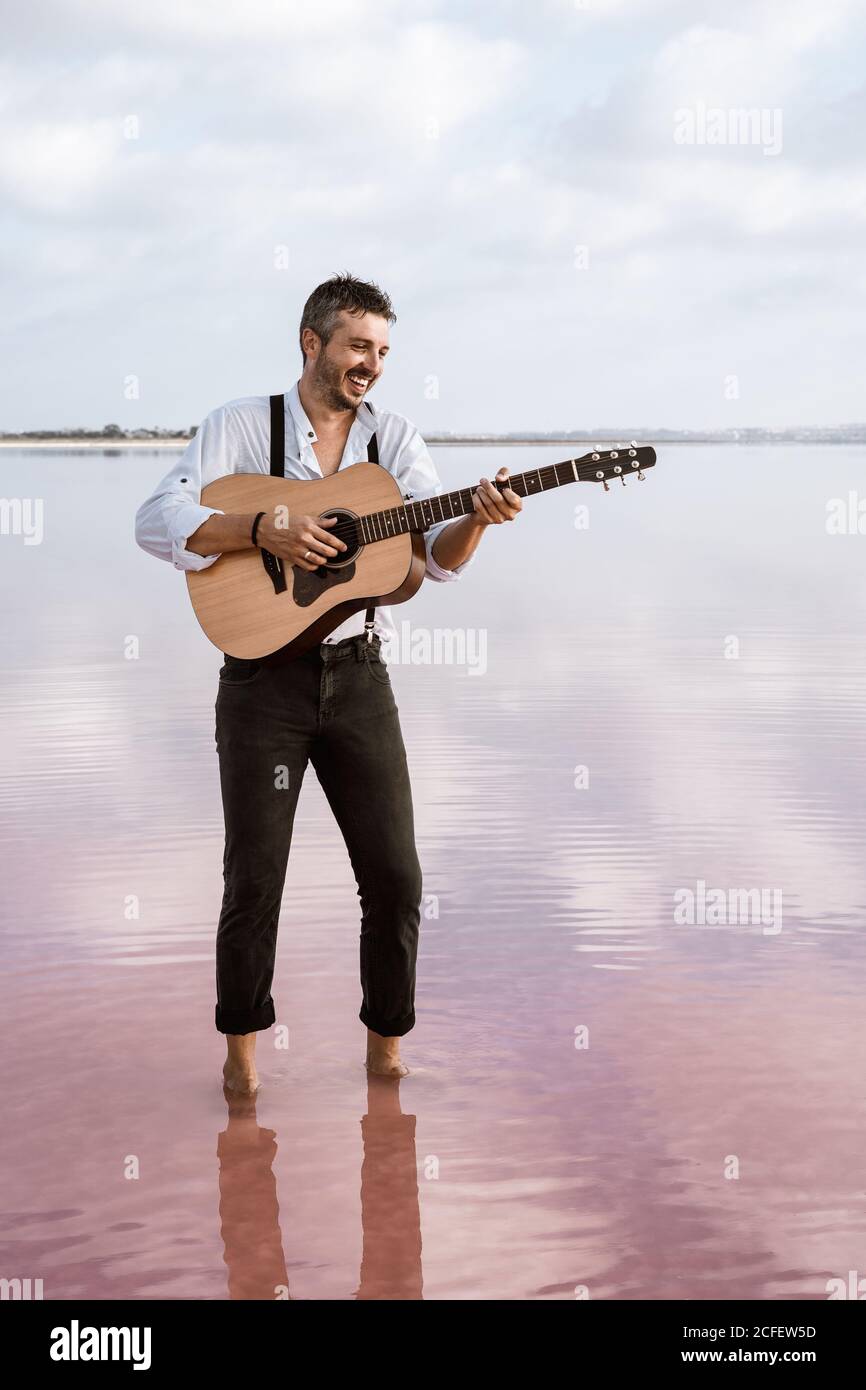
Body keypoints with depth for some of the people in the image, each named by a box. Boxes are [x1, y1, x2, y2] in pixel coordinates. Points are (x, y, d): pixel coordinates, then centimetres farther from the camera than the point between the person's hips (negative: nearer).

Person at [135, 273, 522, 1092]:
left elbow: (438, 557, -4)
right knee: (254, 877, 1)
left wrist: (477, 519, -25)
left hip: (358, 677, 3)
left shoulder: (394, 439, 7)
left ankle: (385, 1043, 19)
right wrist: (265, 528, -21)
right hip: (264, 677, -2)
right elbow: (156, 523, -11)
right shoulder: (242, 424, -1)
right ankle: (241, 1046, 20)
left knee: (395, 876, 1)